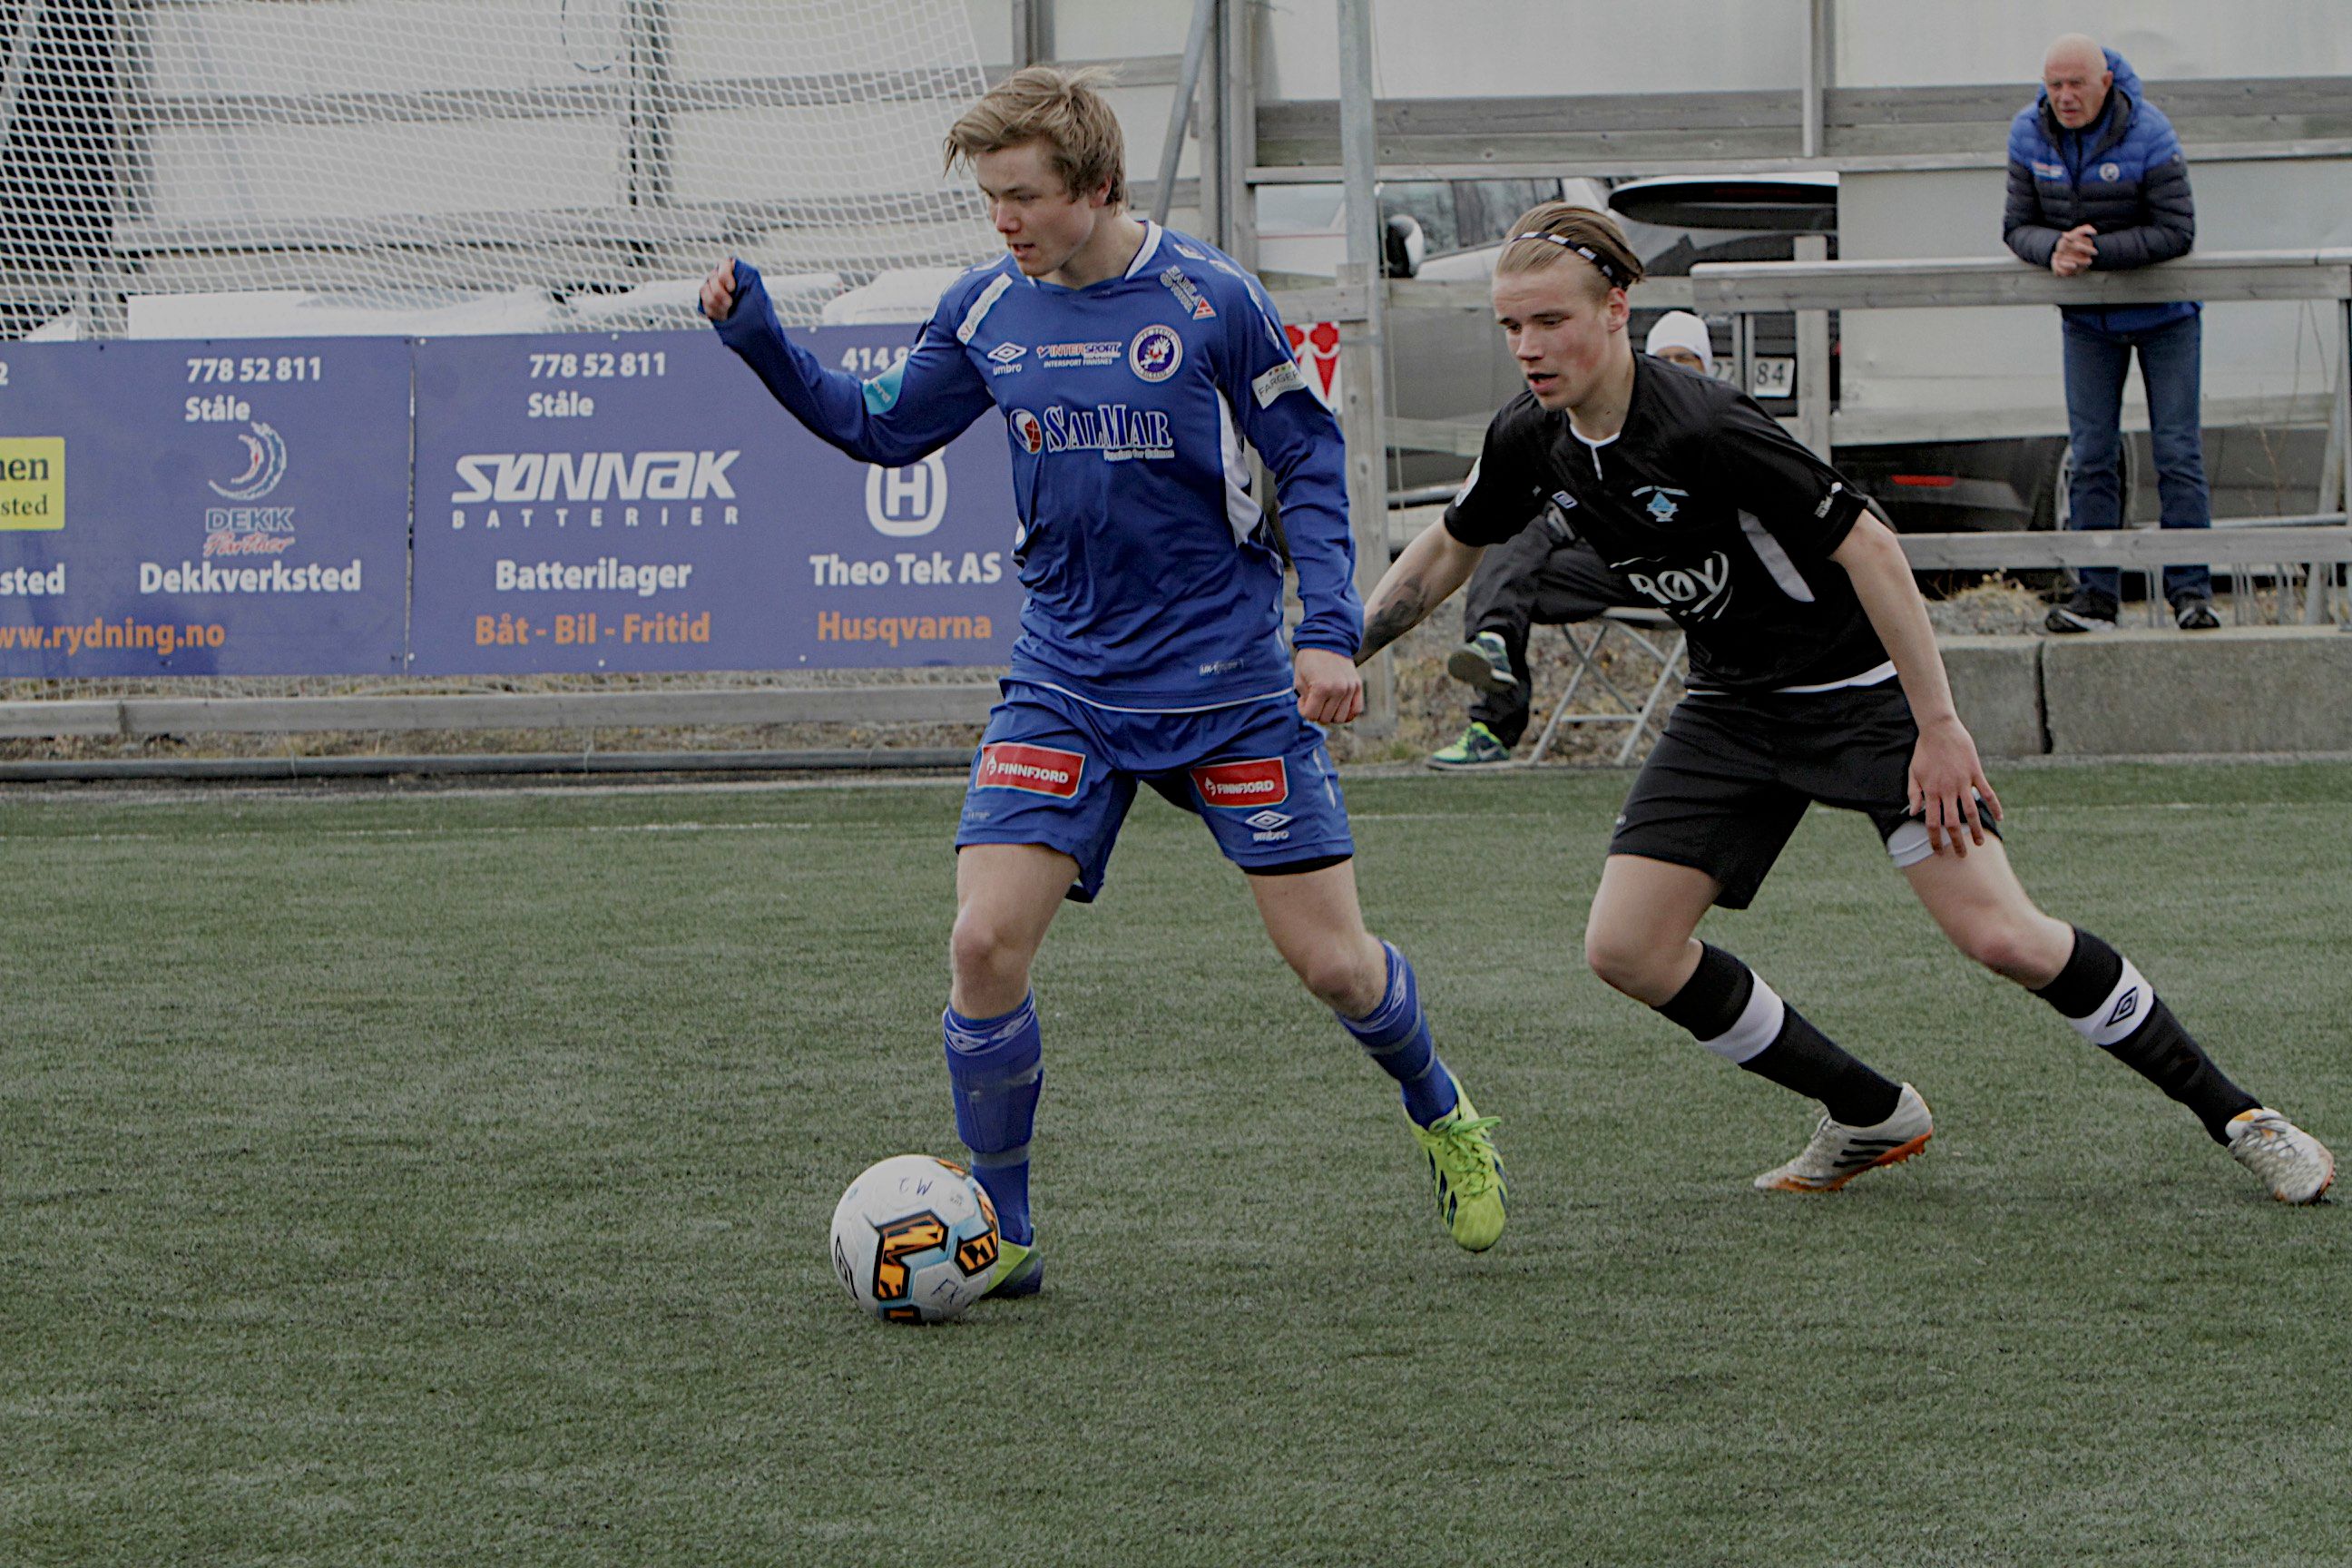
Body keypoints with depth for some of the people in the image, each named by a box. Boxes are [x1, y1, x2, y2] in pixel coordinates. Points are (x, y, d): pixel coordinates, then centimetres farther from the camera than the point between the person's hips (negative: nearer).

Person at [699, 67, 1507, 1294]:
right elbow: (881, 427, 13)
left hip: (1227, 681, -3)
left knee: (1330, 959, 0)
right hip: (1065, 679, 3)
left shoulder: (1209, 300, -10)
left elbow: (1309, 458, -3)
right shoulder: (987, 310, 1)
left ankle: (1445, 1122, 33)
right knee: (984, 945, -14)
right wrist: (761, 341, -1)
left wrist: (1331, 629, -10)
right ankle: (1000, 1238, 1)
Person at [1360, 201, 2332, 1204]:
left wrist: (1937, 726, -23)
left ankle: (2231, 1114, -2)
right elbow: (1449, 550, 14)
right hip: (1734, 707, 7)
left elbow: (1869, 549, -24)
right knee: (1626, 950, -5)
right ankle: (1871, 1118, 11)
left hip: (1864, 687, -7)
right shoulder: (1532, 441, -6)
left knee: (2000, 936, -18)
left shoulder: (1702, 429, -28)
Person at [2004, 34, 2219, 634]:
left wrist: (2095, 251, -29)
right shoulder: (2029, 135, -8)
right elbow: (2018, 225, -4)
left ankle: (2191, 592, -2)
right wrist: (2053, 249, -26)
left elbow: (2176, 232, -21)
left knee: (2177, 450, -5)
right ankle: (2096, 595, 1)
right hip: (2088, 319, 3)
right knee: (2092, 456, -1)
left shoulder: (2149, 134, -20)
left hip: (2163, 313, -3)